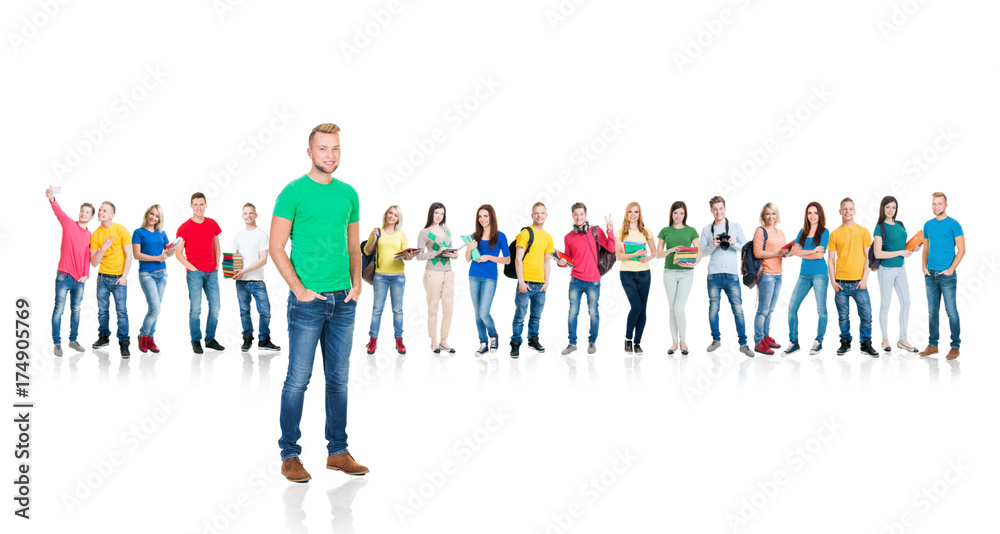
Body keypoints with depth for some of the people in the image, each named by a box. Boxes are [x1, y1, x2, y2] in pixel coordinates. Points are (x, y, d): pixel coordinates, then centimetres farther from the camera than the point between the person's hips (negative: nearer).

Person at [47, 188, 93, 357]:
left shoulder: (89, 235, 10)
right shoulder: (69, 224, -1)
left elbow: (87, 256, 10)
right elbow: (59, 212, -20)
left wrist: (86, 274, -3)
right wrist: (52, 199, -40)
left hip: (79, 279, 5)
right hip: (64, 276, -5)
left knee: (76, 310, 12)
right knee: (59, 309, -2)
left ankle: (73, 340, 23)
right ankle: (57, 343, 4)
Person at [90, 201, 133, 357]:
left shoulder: (121, 230, -6)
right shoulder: (95, 235, 2)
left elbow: (128, 255, -2)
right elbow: (94, 263, 0)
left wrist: (124, 276, -8)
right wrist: (103, 248, -17)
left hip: (119, 278, -3)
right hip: (103, 278, 3)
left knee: (122, 311, -5)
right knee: (102, 310, 10)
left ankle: (124, 343, 0)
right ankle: (103, 337, 27)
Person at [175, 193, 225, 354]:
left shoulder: (212, 224, 8)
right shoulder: (184, 228, -3)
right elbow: (179, 253, -1)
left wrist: (217, 265, 8)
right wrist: (192, 268, -9)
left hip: (212, 272, 4)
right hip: (194, 273, -4)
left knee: (215, 308, 4)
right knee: (195, 308, -4)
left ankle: (210, 339, 16)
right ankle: (195, 341, 6)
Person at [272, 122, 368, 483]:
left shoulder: (348, 194, 11)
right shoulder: (294, 192, -5)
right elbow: (276, 247, -7)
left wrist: (356, 283, 4)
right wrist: (298, 288, -12)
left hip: (344, 301, 5)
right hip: (308, 300, -5)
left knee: (339, 379, 10)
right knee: (298, 379, 0)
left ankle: (338, 452, 20)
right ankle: (289, 455, 11)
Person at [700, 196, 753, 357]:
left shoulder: (736, 227, 9)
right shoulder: (706, 230, 10)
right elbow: (703, 252, 5)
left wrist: (734, 243, -13)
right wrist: (713, 245, -13)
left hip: (732, 274, -1)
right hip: (714, 275, 1)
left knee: (738, 309, -5)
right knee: (713, 308, 4)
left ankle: (743, 343, -1)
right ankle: (716, 340, 17)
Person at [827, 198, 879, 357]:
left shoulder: (863, 231, 5)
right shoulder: (835, 234, 6)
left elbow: (868, 257, 4)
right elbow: (831, 259, 7)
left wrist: (864, 278, -5)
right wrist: (832, 281, -2)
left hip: (859, 282, 0)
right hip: (841, 283, 1)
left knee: (866, 314, -2)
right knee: (843, 316, 6)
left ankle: (866, 343, 11)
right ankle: (845, 342, 20)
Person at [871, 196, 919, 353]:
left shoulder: (900, 225, 9)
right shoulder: (880, 228, -10)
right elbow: (878, 254, -17)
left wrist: (912, 249, 0)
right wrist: (900, 252, -18)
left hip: (900, 269, 7)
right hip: (886, 270, -7)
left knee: (906, 303, 6)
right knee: (885, 305, 3)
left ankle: (902, 340, 15)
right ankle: (885, 339, 14)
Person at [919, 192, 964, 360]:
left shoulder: (953, 224, -4)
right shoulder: (928, 225, 11)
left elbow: (961, 250, -6)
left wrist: (951, 269, -13)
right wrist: (924, 267, 4)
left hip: (947, 274, -5)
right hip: (930, 275, 5)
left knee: (951, 311, -3)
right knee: (932, 311, 9)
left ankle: (955, 346, 4)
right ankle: (932, 345, 16)